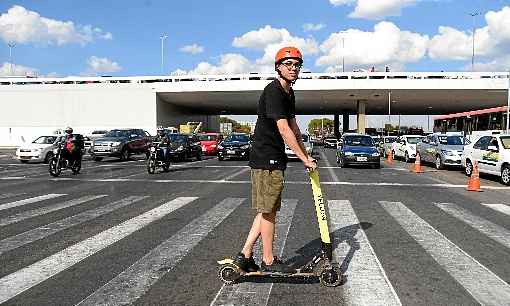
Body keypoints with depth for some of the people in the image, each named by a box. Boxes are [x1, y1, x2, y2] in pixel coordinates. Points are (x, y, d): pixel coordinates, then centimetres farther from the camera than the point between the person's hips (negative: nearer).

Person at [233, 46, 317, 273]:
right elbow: (284, 130, -22)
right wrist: (304, 159, -20)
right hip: (266, 159, -10)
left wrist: (306, 155, 15)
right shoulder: (273, 92, -15)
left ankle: (244, 255, 20)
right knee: (268, 211, 0)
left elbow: (294, 128, 20)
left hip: (274, 159, 10)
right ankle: (269, 262, 14)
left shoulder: (289, 93, 16)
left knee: (267, 210, 13)